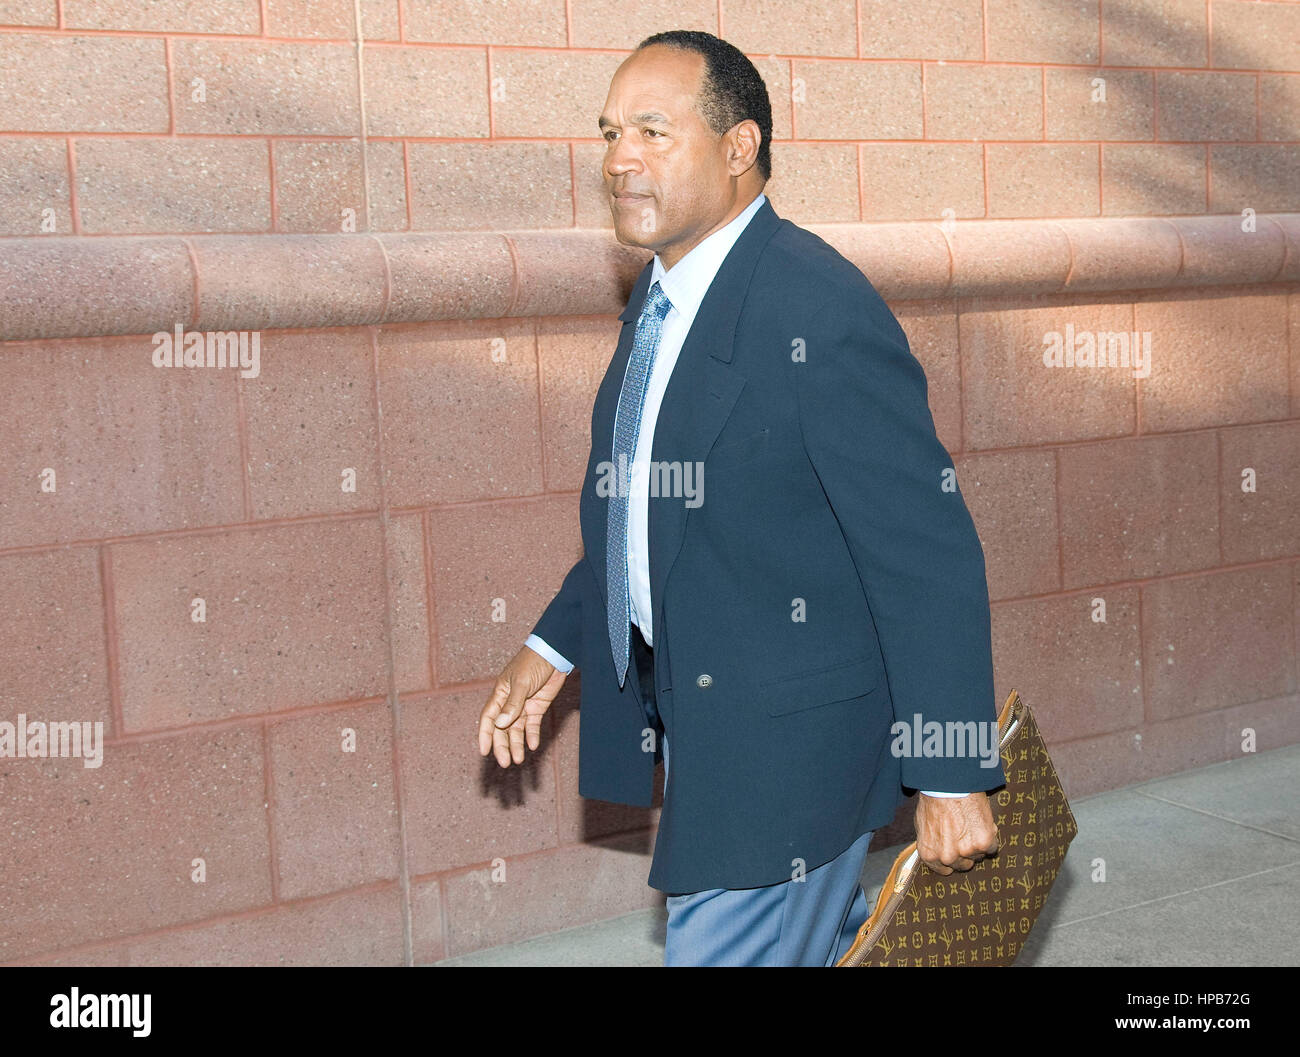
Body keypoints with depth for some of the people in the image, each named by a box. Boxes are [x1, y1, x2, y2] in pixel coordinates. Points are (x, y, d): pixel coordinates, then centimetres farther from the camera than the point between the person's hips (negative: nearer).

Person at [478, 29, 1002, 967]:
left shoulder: (823, 311, -23)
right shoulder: (660, 298, 6)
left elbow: (930, 555, -22)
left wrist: (950, 780, -20)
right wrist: (556, 644, 12)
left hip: (788, 741, -9)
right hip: (693, 715, 9)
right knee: (824, 941, 24)